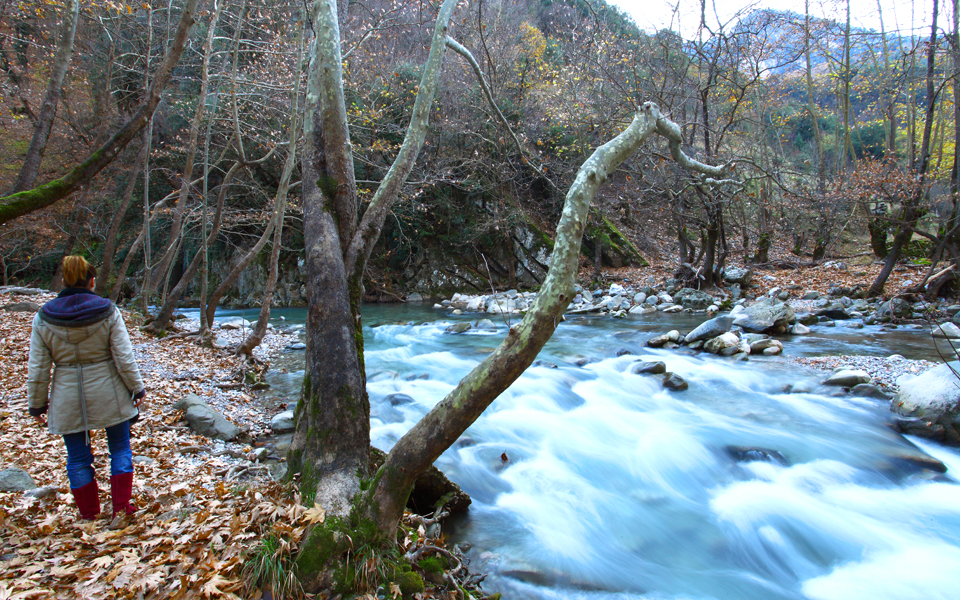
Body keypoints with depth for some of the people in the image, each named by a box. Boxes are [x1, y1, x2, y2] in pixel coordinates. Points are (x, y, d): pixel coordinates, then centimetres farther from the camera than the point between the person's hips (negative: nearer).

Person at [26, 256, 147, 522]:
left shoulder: (43, 318, -5)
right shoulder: (107, 311, -11)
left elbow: (37, 369, -1)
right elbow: (124, 358, -10)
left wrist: (37, 404, 10)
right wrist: (137, 388, 2)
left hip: (68, 399, 1)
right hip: (108, 395, -1)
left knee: (78, 458, 14)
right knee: (120, 448, 15)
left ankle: (89, 514, 23)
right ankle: (121, 507, 18)